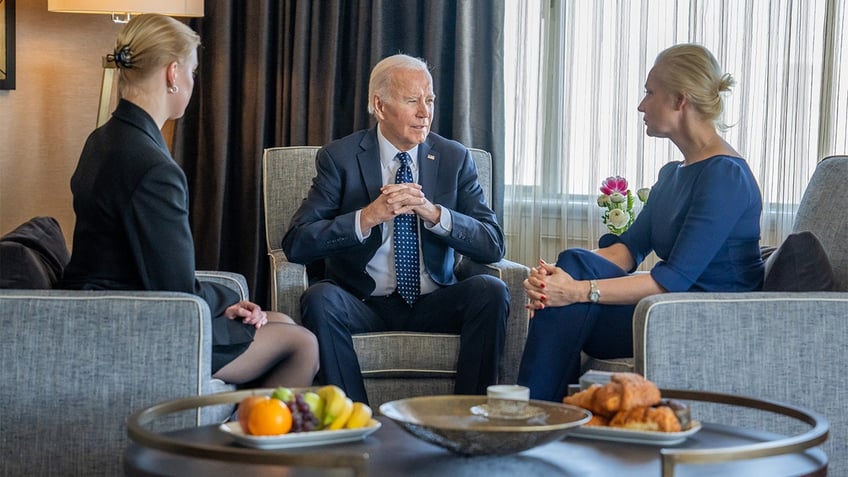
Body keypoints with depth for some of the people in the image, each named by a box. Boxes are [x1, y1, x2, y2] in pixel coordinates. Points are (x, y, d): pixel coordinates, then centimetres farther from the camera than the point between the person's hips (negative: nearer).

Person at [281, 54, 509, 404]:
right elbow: (296, 244, -12)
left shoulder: (454, 158, 5)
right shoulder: (340, 157, -2)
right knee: (320, 298, -31)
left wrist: (434, 213, -20)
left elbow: (493, 245, -3)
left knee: (492, 291, -24)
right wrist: (367, 217, -25)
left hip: (433, 304, 2)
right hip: (363, 303, -2)